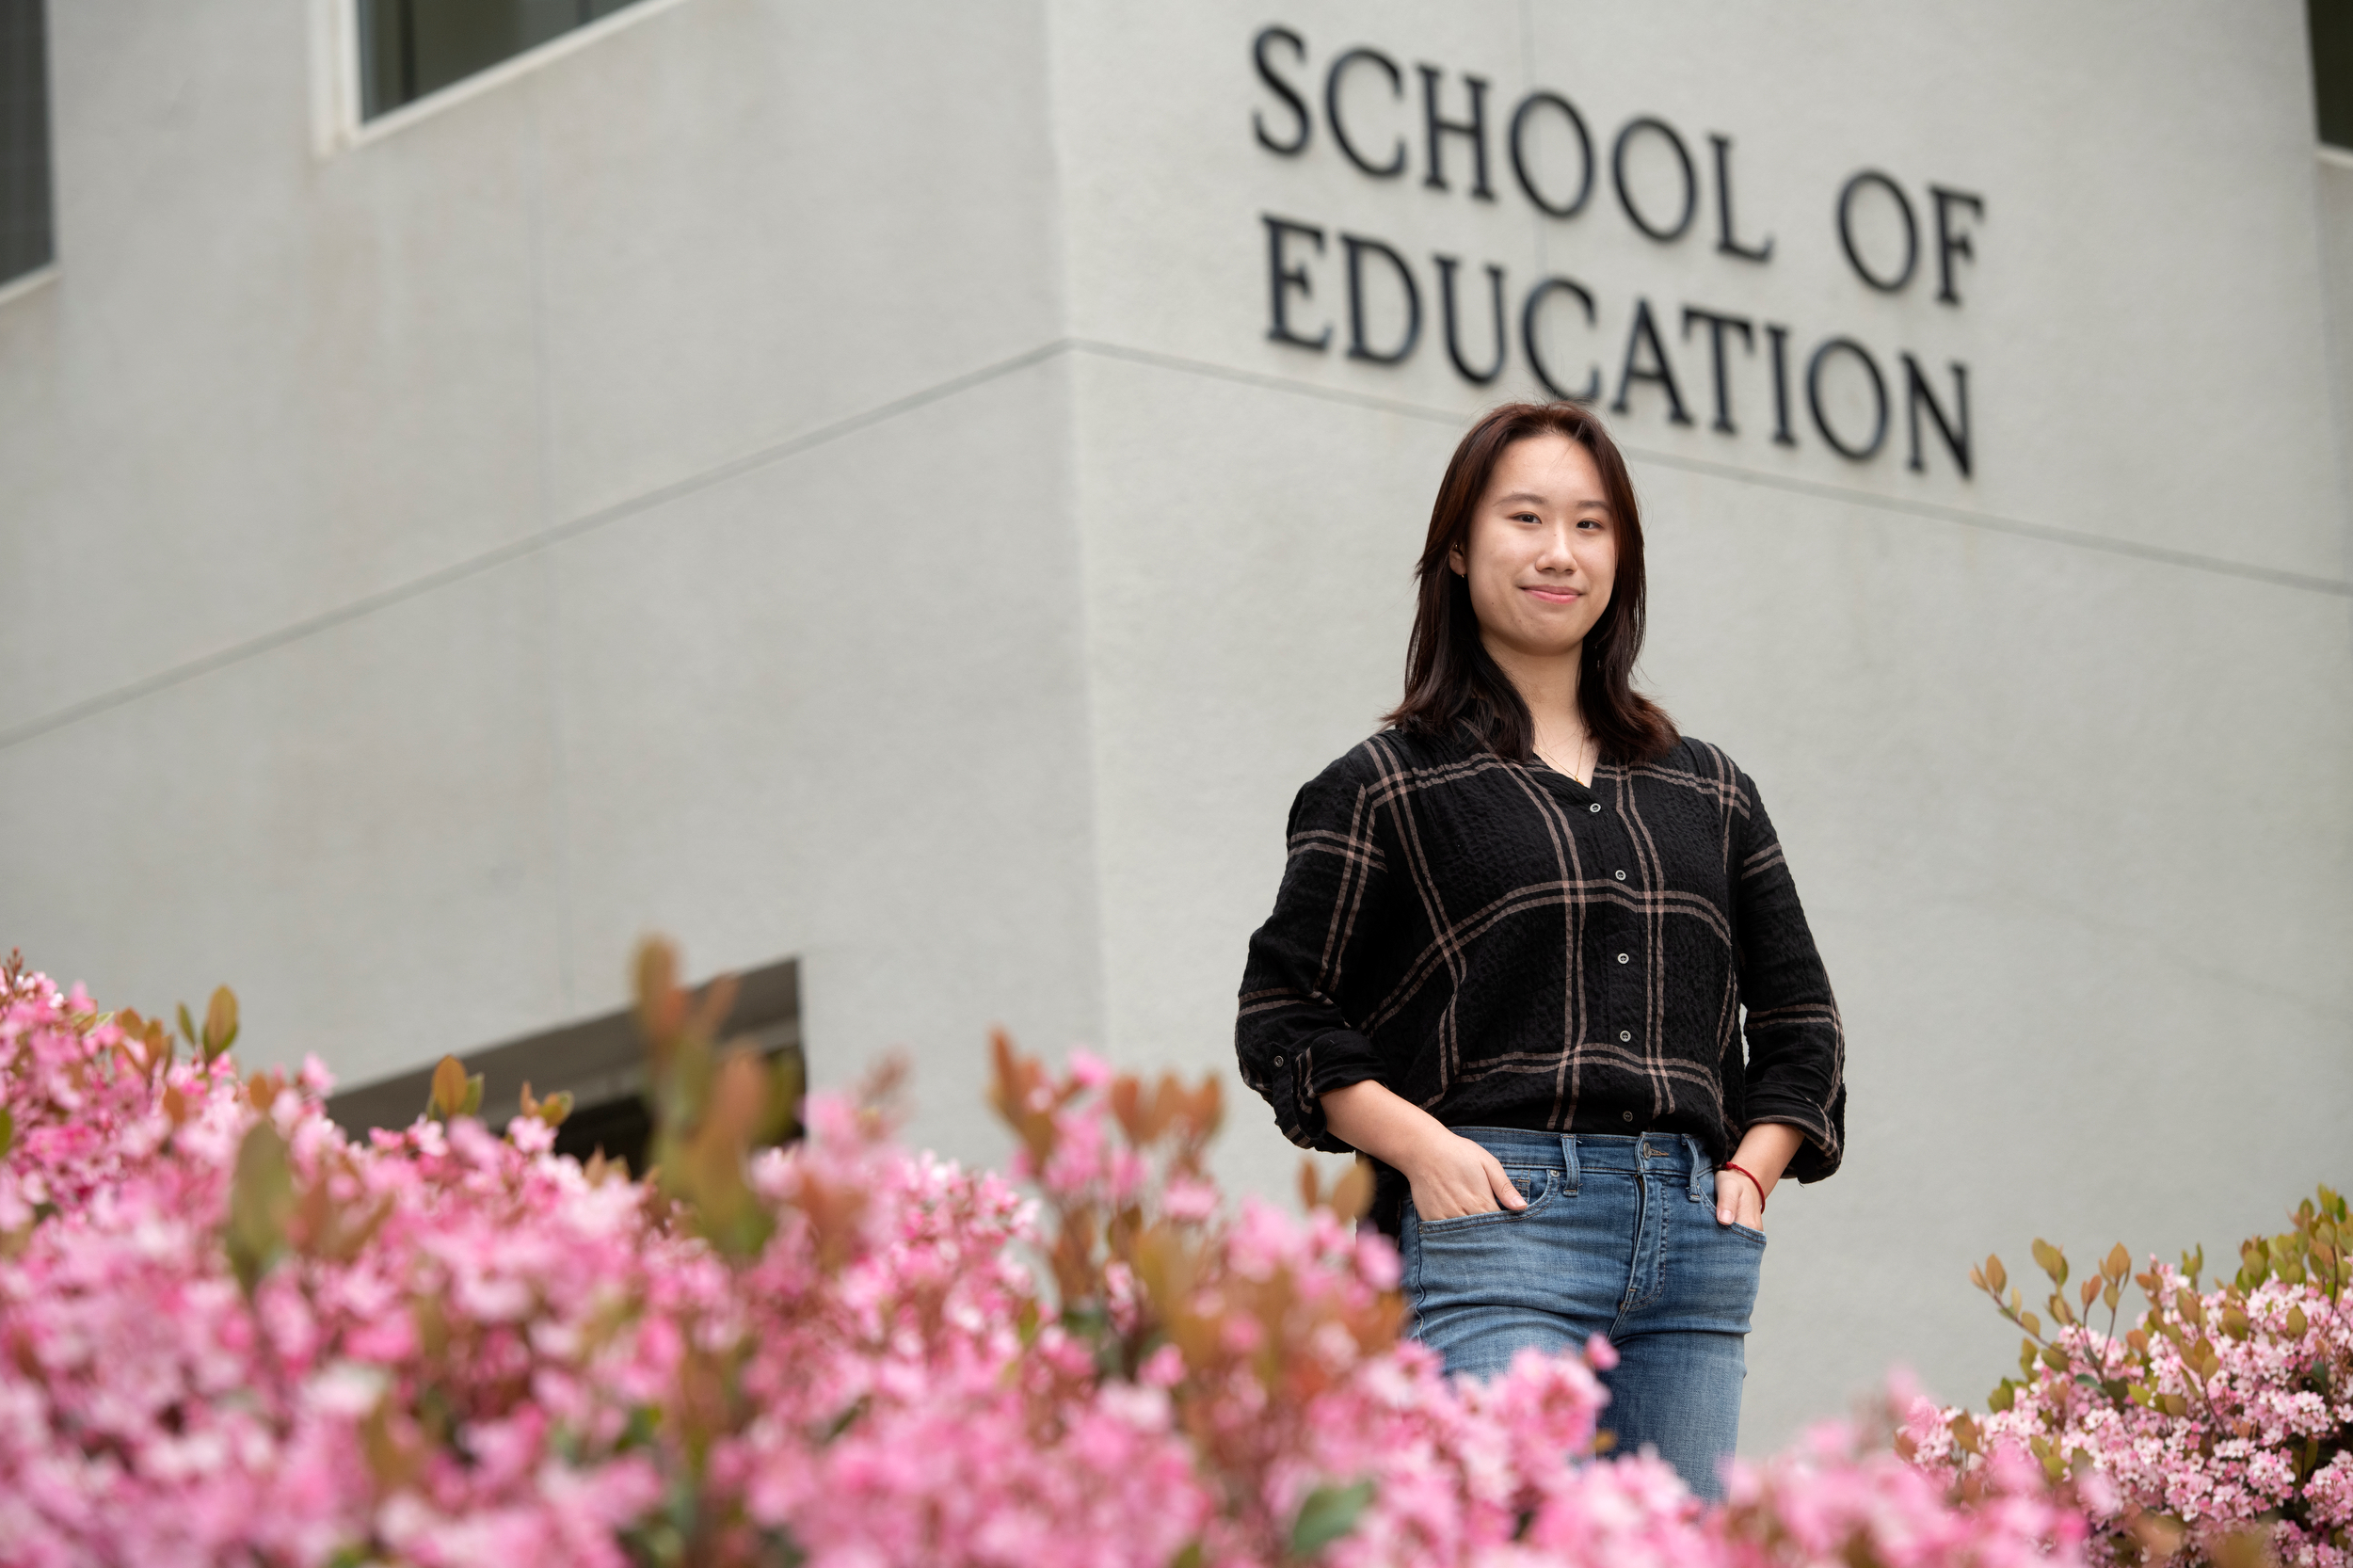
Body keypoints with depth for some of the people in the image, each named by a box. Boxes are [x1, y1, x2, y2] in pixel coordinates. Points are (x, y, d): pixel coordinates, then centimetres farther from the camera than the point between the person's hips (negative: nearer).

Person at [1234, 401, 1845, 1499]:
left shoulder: (1708, 792, 21)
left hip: (1692, 1242, 5)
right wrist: (1423, 1149, -10)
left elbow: (1800, 1017, 25)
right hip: (1494, 1224, -5)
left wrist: (1752, 1168, 7)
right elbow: (1280, 1015, 4)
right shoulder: (1387, 787, 8)